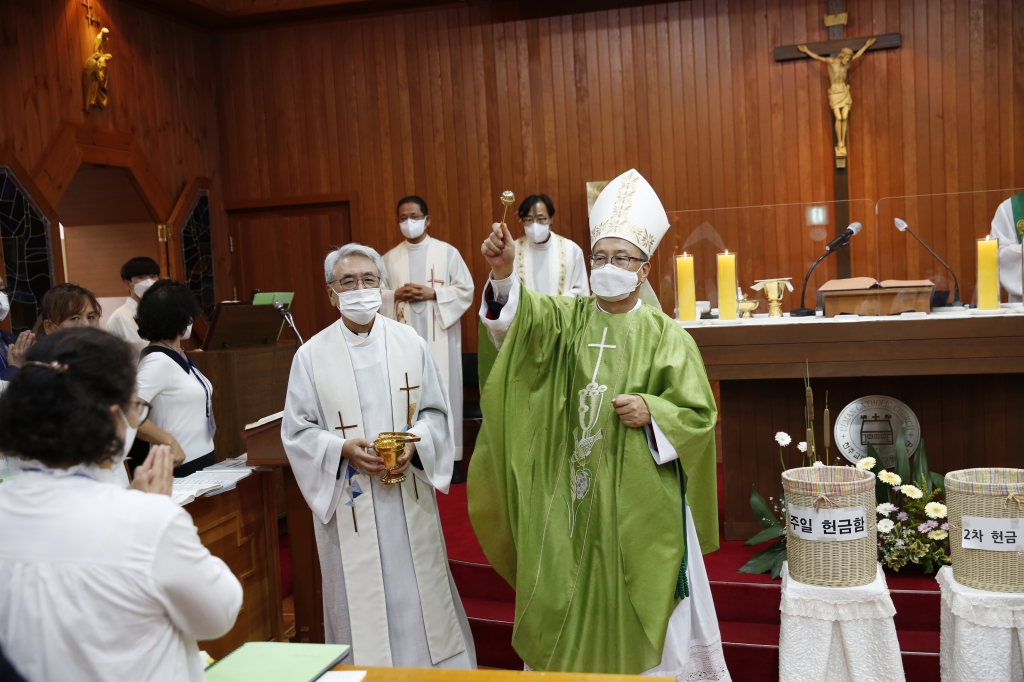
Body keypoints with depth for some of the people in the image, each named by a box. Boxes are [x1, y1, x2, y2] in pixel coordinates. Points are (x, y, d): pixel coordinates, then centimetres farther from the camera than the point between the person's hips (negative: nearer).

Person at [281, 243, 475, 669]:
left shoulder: (411, 344, 2)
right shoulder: (311, 356, -2)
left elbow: (435, 412, 6)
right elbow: (297, 430, -1)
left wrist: (414, 443, -14)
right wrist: (343, 449, -17)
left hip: (409, 495, 2)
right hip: (348, 501, -1)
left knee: (418, 588, 10)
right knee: (360, 599, 5)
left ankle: (434, 663, 27)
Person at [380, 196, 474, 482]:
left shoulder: (447, 252, 3)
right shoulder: (389, 258, 10)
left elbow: (466, 289, -1)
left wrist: (433, 293, -13)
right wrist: (396, 295, -10)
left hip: (440, 337, -2)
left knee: (444, 391, -1)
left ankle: (451, 456, 6)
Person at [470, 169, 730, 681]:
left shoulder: (666, 337, -3)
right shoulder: (566, 319, 2)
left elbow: (700, 415, -1)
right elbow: (520, 316, -20)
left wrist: (652, 412, -18)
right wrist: (503, 273, -39)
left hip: (640, 499, -2)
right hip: (573, 498, 2)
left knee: (644, 607, 7)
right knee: (575, 605, 12)